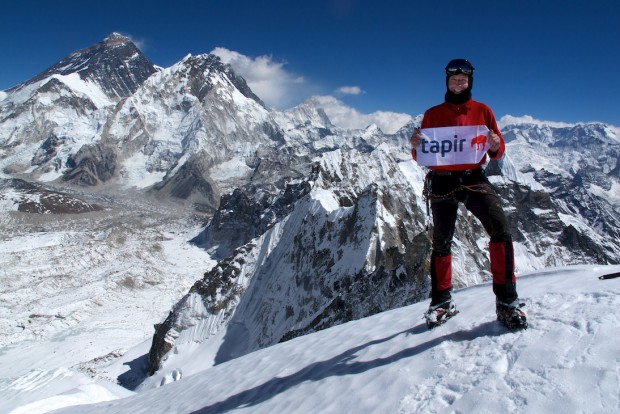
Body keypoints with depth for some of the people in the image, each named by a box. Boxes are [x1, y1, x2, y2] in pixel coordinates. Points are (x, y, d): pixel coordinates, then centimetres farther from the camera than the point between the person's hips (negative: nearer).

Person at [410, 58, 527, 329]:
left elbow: (498, 152, 8)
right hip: (442, 182, 0)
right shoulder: (433, 114, 8)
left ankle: (507, 300, -11)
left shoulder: (482, 111, 9)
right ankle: (442, 301, 20)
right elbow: (421, 157, 5)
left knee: (501, 230, -20)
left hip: (474, 179, 0)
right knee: (441, 243, 5)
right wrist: (416, 146, -18)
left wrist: (495, 146, -15)